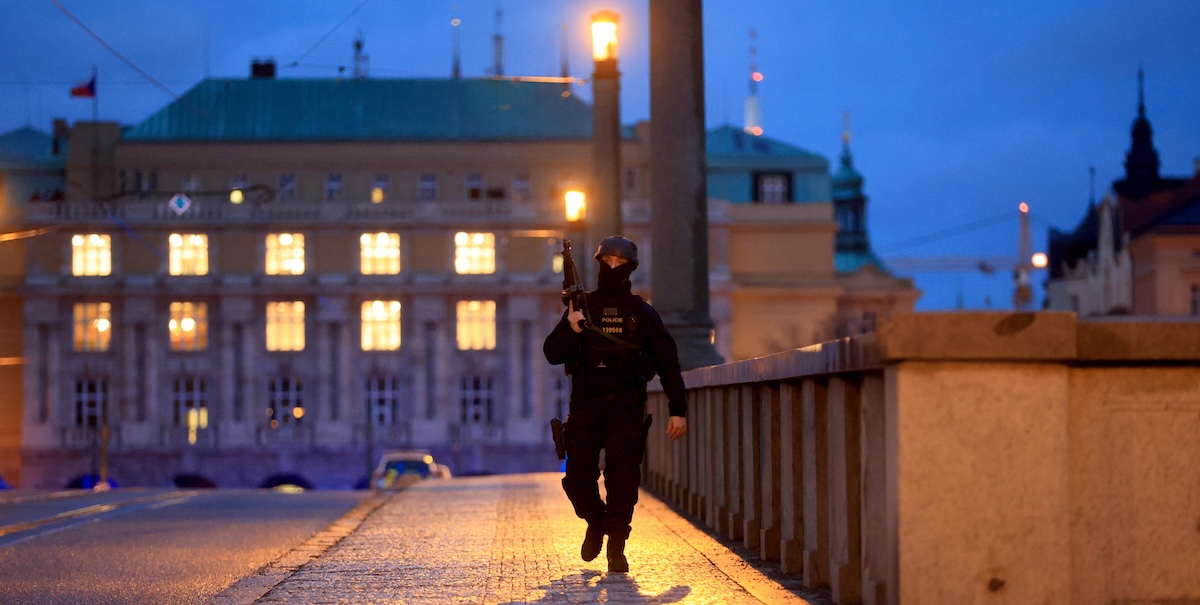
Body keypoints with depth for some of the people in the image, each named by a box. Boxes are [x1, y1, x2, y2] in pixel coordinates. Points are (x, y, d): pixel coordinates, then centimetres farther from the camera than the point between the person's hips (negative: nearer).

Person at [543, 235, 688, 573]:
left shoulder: (642, 313, 7)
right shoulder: (580, 308, 8)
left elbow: (667, 362, 8)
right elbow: (553, 354, 2)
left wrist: (678, 410, 2)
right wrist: (571, 330, -18)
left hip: (626, 409, -1)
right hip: (585, 408, 1)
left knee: (623, 479, -11)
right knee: (577, 478, -3)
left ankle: (616, 548, -3)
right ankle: (596, 522, 27)